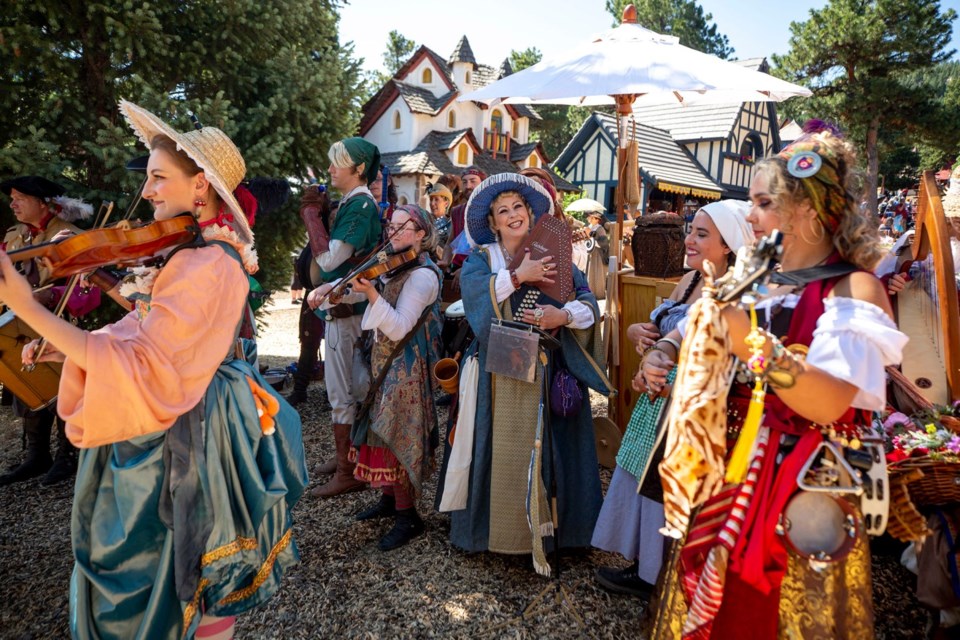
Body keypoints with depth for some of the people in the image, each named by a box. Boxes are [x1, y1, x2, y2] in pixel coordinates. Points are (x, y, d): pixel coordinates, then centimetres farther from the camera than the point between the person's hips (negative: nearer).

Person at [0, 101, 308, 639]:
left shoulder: (208, 266, -24)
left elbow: (142, 371, -29)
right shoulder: (190, 252, 7)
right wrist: (68, 344, 2)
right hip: (176, 428, 9)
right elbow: (148, 340, 12)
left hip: (181, 441, -9)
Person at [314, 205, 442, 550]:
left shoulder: (422, 275, -17)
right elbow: (358, 290, 19)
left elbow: (398, 328, -25)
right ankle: (389, 498, 31)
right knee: (383, 429, 15)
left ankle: (407, 515, 9)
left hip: (405, 368, -9)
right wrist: (333, 289, 0)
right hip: (384, 362, 9)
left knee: (395, 434, -5)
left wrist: (371, 293, -35)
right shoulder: (393, 267, 10)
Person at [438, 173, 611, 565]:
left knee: (543, 448, 3)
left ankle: (543, 529, 17)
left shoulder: (554, 256, 11)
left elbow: (589, 303, -1)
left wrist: (563, 316, -19)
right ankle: (492, 525, 16)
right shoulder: (481, 257, 9)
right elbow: (473, 291, -14)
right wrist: (518, 276, -17)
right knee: (499, 448, 0)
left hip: (544, 371, 1)